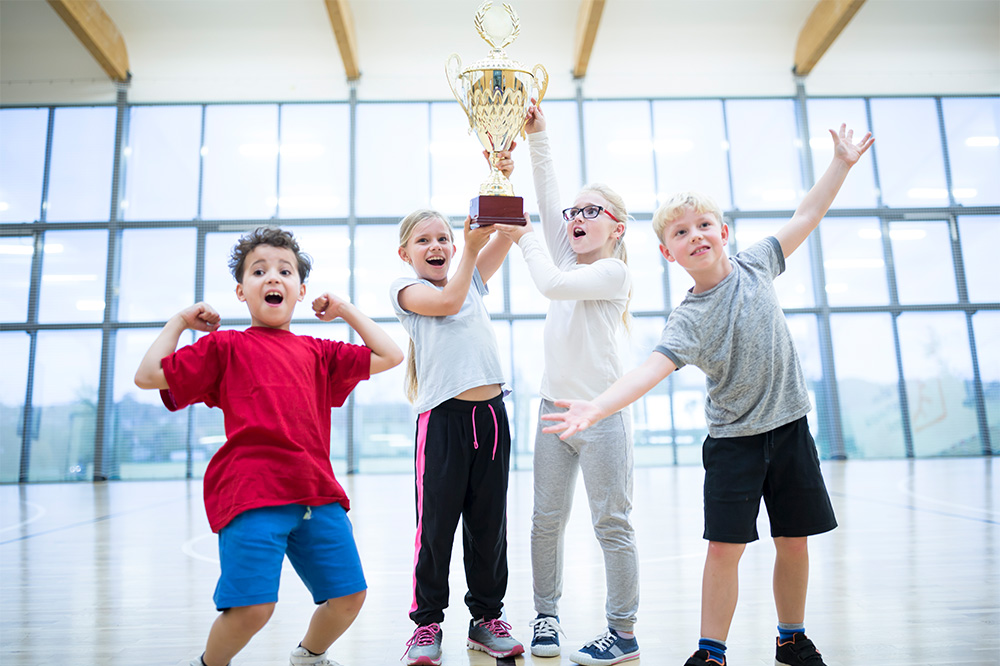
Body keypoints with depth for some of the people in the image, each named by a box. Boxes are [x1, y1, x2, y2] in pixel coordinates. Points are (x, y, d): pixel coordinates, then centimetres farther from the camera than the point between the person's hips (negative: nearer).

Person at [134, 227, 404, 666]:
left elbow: (389, 356, 20)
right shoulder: (225, 346, 10)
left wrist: (346, 310, 21)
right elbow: (148, 375, 7)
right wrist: (179, 322, 12)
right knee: (252, 606, -12)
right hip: (252, 496, -4)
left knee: (349, 594, 5)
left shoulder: (318, 353, 18)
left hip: (317, 492, 4)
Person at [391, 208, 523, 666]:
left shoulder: (472, 279, 18)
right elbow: (448, 302, -13)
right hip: (443, 418, -4)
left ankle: (486, 617, 24)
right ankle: (427, 622, 16)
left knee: (489, 523, 10)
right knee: (436, 524, 0)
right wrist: (472, 246, -12)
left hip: (491, 414, 4)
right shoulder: (406, 289, 6)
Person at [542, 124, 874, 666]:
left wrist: (841, 162, 12)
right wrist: (597, 407, -46)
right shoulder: (688, 320, -15)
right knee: (725, 547, -5)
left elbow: (805, 217, 11)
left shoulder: (753, 266, -2)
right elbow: (650, 370, -30)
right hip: (734, 438, -3)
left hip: (790, 424, 4)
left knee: (794, 541, 11)